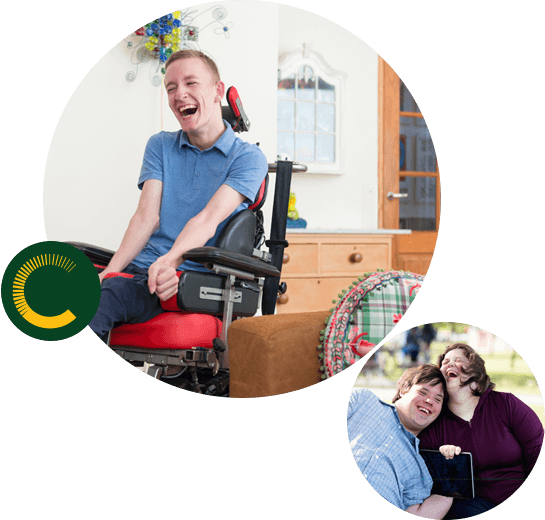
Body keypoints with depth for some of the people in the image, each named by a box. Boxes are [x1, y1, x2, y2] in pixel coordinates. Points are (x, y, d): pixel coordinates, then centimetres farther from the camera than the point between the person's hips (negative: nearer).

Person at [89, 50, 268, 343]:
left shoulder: (248, 158, 5)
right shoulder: (160, 147, 19)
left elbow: (208, 220, -11)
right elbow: (147, 216, 5)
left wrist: (170, 260, -31)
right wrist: (111, 270, -14)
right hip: (140, 269, 4)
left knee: (107, 296, -35)